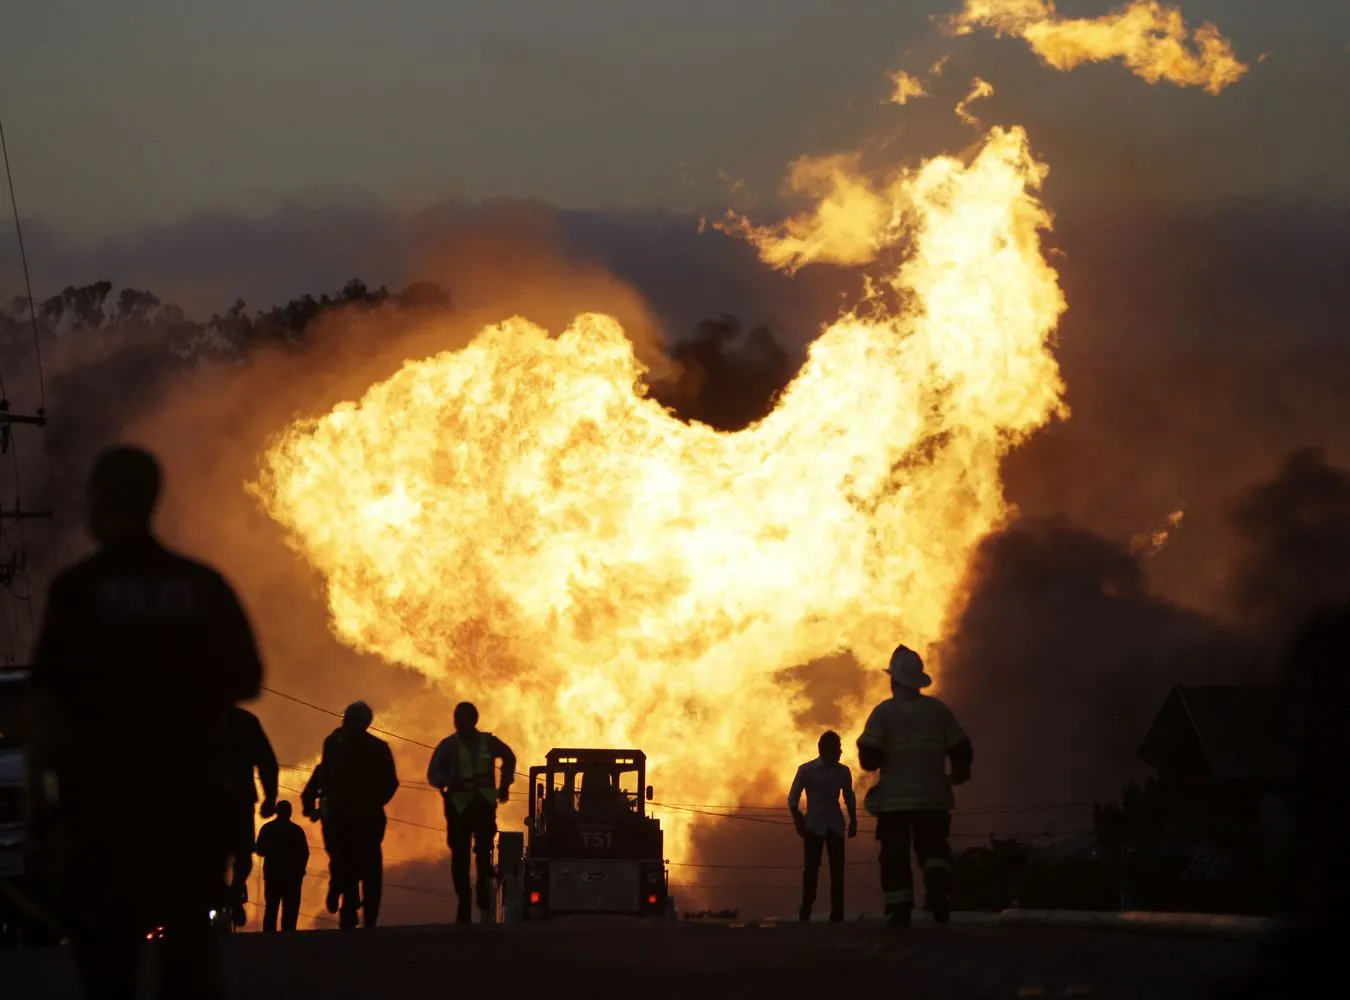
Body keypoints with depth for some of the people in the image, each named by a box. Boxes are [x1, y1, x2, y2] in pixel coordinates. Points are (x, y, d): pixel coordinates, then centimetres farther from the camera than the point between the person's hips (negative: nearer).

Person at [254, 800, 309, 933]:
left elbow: (260, 851, 6)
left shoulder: (267, 828, 2)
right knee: (290, 910, -2)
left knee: (271, 908, 8)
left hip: (272, 874, 3)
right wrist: (300, 870, 7)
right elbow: (304, 853, -6)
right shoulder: (296, 830, -6)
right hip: (292, 875, -3)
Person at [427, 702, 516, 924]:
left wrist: (504, 784, 19)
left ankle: (485, 905, -8)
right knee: (460, 857, -2)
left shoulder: (488, 743, 5)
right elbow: (432, 774, -4)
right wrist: (447, 780, -25)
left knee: (483, 852, -13)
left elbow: (509, 757, 25)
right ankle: (464, 908, 4)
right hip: (458, 806, 0)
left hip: (483, 805, 0)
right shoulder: (447, 746, 1)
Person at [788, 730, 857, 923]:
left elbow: (849, 798, 17)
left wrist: (853, 821, 10)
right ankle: (805, 913, -2)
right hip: (813, 826, -3)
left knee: (837, 871, -2)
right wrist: (798, 822, -8)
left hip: (835, 826, 3)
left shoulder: (843, 772, 5)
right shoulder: (806, 770, -3)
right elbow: (793, 799, 0)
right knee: (811, 870, -6)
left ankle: (837, 914, -1)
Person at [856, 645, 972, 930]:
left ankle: (899, 911, -2)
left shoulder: (884, 712, -6)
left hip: (894, 798, -2)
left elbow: (868, 758, -13)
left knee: (895, 854, 5)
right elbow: (961, 749, 6)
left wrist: (875, 761, 11)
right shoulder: (938, 710, 4)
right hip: (933, 798, 2)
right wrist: (960, 772, 26)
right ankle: (939, 884, -19)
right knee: (933, 847, 11)